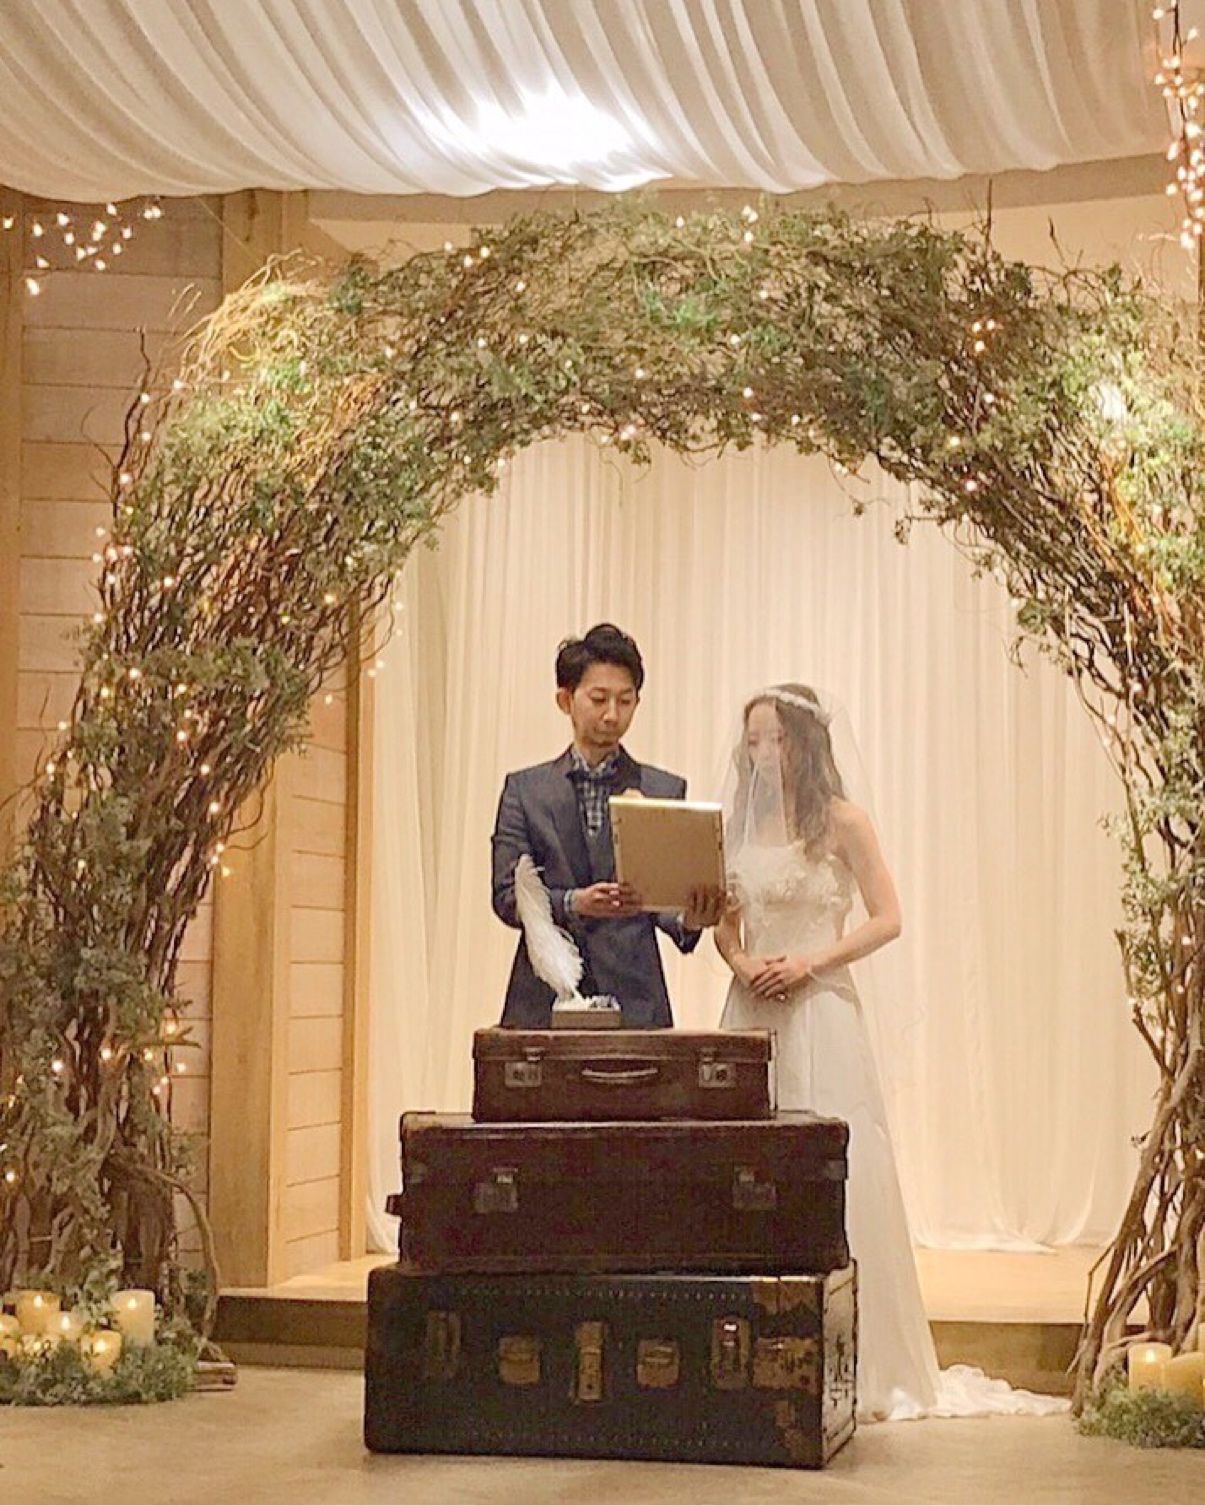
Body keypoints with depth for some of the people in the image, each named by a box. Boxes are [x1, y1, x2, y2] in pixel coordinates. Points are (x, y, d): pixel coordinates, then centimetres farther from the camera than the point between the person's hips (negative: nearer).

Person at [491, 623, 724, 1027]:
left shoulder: (665, 790, 10)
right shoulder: (525, 790, 9)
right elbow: (507, 896, 1)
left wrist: (687, 921, -18)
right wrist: (574, 903, -18)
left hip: (633, 1000, 0)